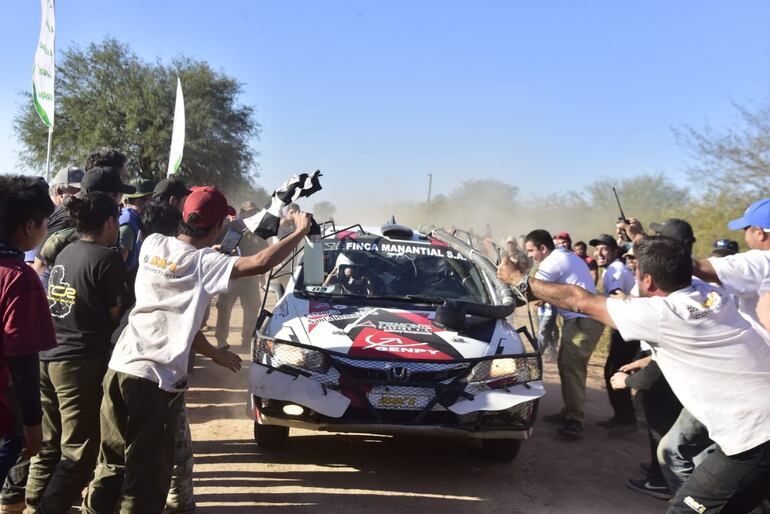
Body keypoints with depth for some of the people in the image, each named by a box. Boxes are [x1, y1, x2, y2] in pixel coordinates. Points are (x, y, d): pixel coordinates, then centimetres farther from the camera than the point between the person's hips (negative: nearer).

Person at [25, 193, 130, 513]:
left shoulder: (65, 253, 11)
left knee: (49, 446, 17)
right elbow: (118, 314, -9)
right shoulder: (106, 258, -11)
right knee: (78, 452, 1)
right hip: (82, 362, -8)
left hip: (47, 357, 8)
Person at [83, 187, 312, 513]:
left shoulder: (152, 244, 7)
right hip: (155, 377, -7)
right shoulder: (204, 263, -11)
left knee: (112, 461, 21)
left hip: (119, 366, 7)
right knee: (148, 472, 6)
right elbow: (260, 263, -21)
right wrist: (300, 232, -7)